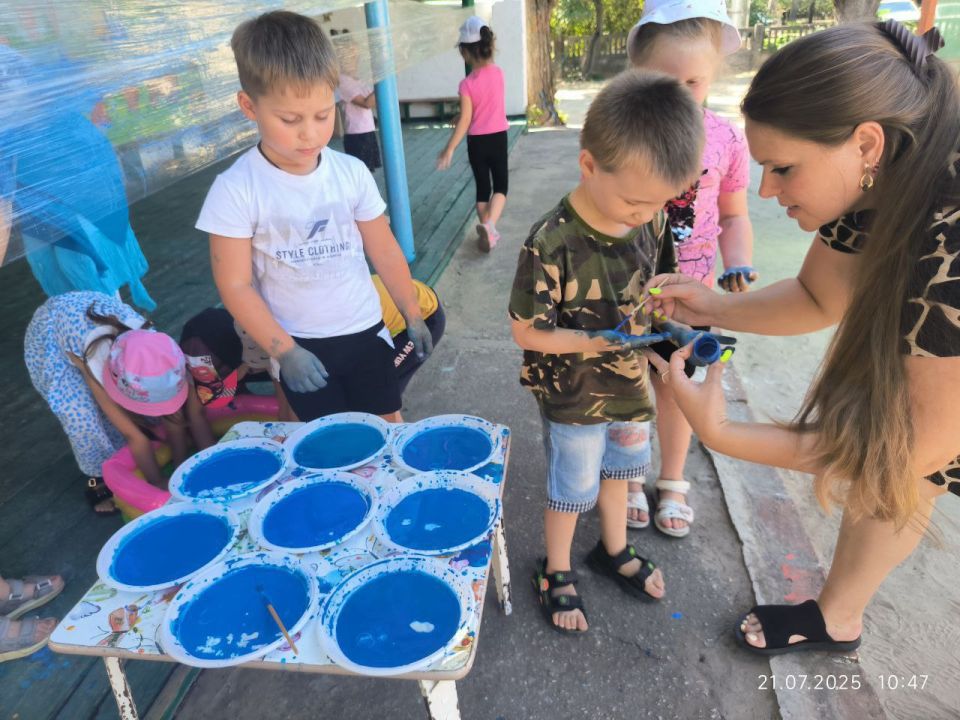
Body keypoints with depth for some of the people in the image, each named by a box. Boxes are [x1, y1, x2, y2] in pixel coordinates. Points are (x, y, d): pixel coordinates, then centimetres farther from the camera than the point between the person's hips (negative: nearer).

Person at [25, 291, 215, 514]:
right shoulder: (95, 364, -42)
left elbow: (174, 413, -21)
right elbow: (133, 436, -32)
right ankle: (99, 478, 7)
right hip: (49, 335, -4)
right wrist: (157, 483, -22)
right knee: (81, 417, -18)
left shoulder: (159, 351, -32)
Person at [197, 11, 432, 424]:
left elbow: (383, 250, 2)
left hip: (365, 330, 3)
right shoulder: (236, 190, -16)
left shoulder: (352, 173, -7)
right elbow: (235, 286, -12)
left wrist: (413, 315, 6)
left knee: (387, 426, 15)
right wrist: (284, 351, -15)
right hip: (301, 345, -2)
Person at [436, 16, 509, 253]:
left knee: (482, 188, 13)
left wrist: (449, 149, -13)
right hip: (498, 137, 2)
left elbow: (465, 120, -17)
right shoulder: (498, 72, -4)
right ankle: (489, 225, -16)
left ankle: (488, 233, 21)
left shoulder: (467, 84, -14)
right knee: (500, 186, 9)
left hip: (476, 142, -2)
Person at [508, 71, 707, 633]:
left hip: (630, 382, 6)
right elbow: (527, 332, -22)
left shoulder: (651, 219, -12)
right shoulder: (551, 245, -31)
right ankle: (557, 571, 43)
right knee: (572, 486, 14)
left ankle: (614, 550, 54)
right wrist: (599, 341, -31)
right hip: (573, 396, -6)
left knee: (619, 466, 26)